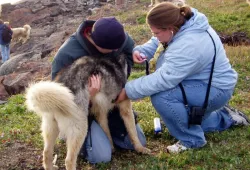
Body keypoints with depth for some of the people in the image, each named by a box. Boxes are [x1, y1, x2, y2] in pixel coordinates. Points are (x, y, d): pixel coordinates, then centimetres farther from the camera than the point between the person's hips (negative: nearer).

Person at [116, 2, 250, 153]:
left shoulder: (189, 45, -36)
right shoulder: (181, 24, -8)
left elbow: (163, 79, -36)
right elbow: (156, 42, 5)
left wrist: (128, 91, -28)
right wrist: (140, 51, -16)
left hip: (215, 89, -10)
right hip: (201, 82, 10)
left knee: (161, 96, -30)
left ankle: (192, 140, -12)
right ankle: (224, 117, 34)